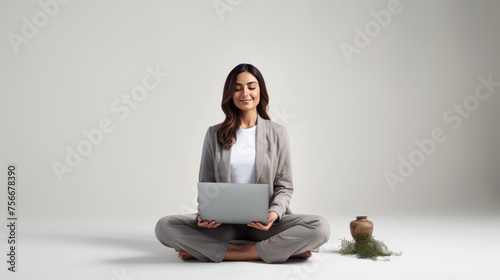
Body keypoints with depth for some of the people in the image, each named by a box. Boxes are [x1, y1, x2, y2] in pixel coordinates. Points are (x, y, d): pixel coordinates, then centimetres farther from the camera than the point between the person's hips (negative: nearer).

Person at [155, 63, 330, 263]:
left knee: (320, 227, -29)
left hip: (264, 223, 0)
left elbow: (284, 186, 5)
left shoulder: (277, 133, 8)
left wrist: (275, 213, -17)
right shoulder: (214, 134, 11)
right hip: (223, 223, 1)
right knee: (164, 227, -25)